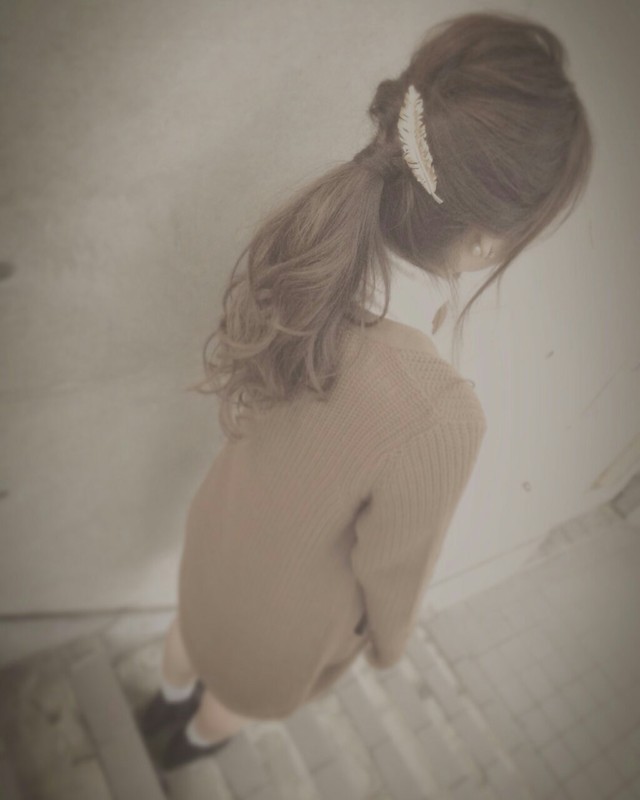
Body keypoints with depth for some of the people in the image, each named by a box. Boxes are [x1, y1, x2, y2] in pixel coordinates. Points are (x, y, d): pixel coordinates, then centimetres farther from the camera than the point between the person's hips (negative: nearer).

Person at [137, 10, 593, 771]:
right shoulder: (437, 416, -45)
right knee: (252, 682, 35)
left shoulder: (295, 243, -27)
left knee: (198, 622, 39)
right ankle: (196, 738, 72)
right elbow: (392, 566, -24)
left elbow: (235, 395, -8)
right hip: (292, 602, -4)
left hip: (222, 519, 5)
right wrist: (389, 644, 0)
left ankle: (166, 701, 76)